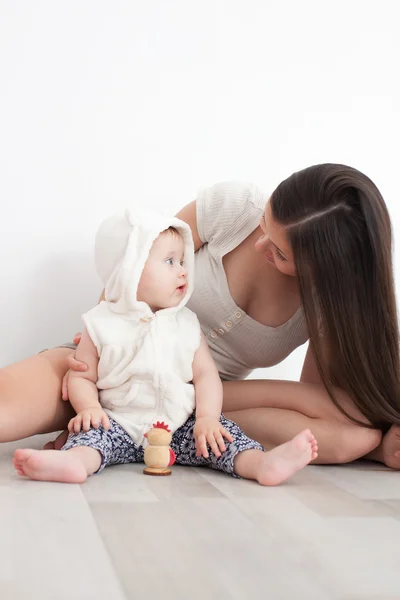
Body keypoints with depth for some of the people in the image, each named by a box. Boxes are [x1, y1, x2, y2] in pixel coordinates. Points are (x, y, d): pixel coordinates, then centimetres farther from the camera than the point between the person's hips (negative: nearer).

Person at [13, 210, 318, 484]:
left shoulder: (186, 323, 8)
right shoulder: (101, 325, 1)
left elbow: (206, 374, 2)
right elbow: (83, 377, 3)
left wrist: (207, 419, -14)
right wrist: (90, 408, -18)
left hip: (181, 426, 2)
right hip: (120, 425, -2)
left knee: (220, 432, -20)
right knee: (91, 429, -27)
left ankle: (263, 463, -41)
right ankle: (74, 461, -55)